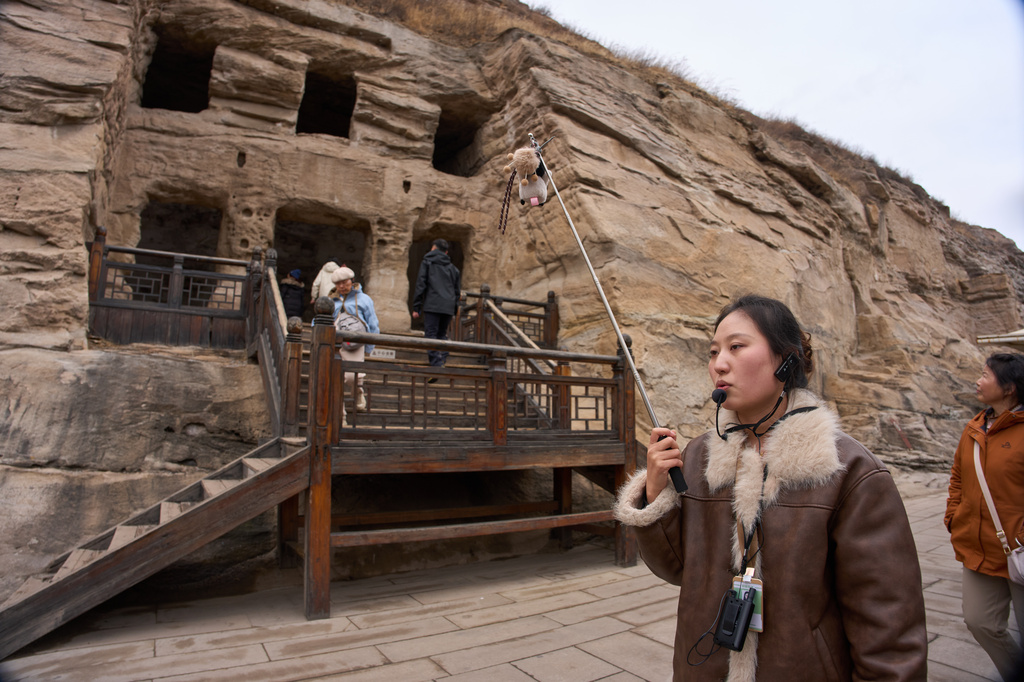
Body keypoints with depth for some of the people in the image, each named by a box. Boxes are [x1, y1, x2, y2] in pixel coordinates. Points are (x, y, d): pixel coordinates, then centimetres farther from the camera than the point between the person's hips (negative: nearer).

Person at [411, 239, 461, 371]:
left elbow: (420, 285, 0)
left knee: (431, 334, -5)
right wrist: (455, 310, 25)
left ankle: (436, 365, -17)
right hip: (449, 307, 5)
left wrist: (416, 307, 0)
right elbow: (457, 291, 21)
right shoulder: (453, 268, 21)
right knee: (442, 334, 18)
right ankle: (443, 359, 1)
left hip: (432, 305, -4)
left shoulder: (427, 262, 9)